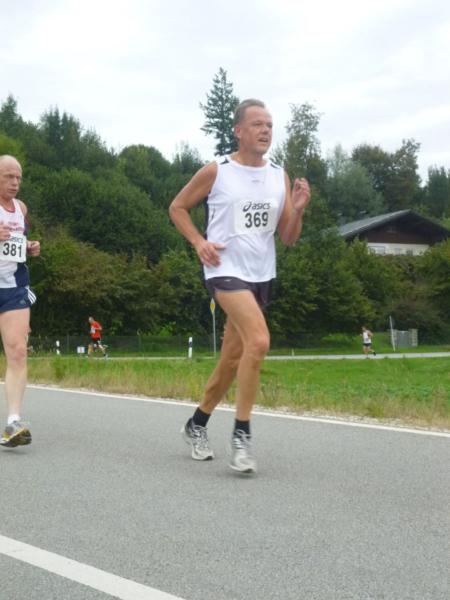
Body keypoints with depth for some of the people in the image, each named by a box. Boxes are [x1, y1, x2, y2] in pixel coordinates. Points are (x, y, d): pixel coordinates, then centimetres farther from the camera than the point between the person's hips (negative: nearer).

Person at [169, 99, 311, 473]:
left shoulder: (280, 177, 6)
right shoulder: (216, 172, -6)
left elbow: (288, 238, 6)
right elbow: (177, 207, 6)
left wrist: (298, 210, -13)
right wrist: (198, 242, -9)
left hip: (262, 275, 6)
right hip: (226, 270, -6)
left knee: (233, 358, 13)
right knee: (258, 341, -27)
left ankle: (197, 424, 33)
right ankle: (242, 434, -14)